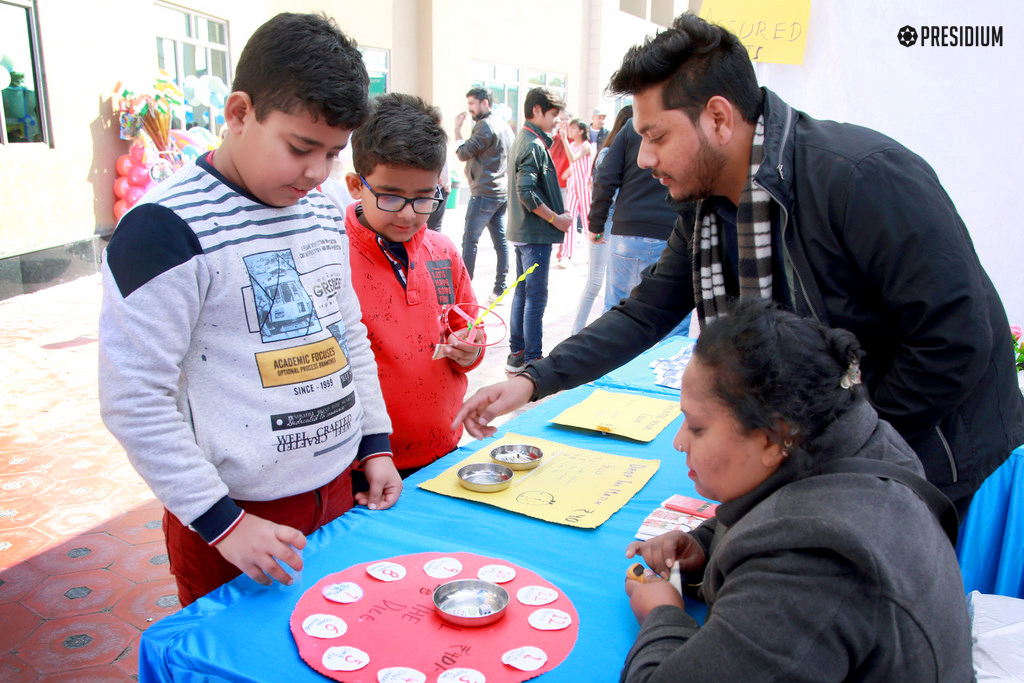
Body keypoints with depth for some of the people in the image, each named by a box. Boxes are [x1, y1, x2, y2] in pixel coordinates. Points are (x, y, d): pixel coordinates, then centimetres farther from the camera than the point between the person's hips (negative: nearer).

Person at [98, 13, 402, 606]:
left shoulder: (325, 214, 6)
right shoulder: (169, 228, -17)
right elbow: (134, 402, -17)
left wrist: (375, 444, 9)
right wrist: (223, 524, -16)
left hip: (338, 496, 7)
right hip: (240, 518, -6)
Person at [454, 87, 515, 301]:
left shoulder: (485, 126, -12)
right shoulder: (504, 125, 16)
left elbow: (463, 153, -11)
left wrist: (457, 127, 0)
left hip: (484, 193, -9)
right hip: (503, 192, 9)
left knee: (470, 239, -5)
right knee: (500, 240, 7)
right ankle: (499, 288, 10)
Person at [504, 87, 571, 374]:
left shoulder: (522, 140, 16)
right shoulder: (534, 146, -15)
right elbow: (527, 192, -24)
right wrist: (556, 218, -16)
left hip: (523, 230, 10)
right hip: (536, 233, -10)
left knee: (522, 292, 14)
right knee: (536, 296, -4)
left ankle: (517, 355, 21)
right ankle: (533, 360, 2)